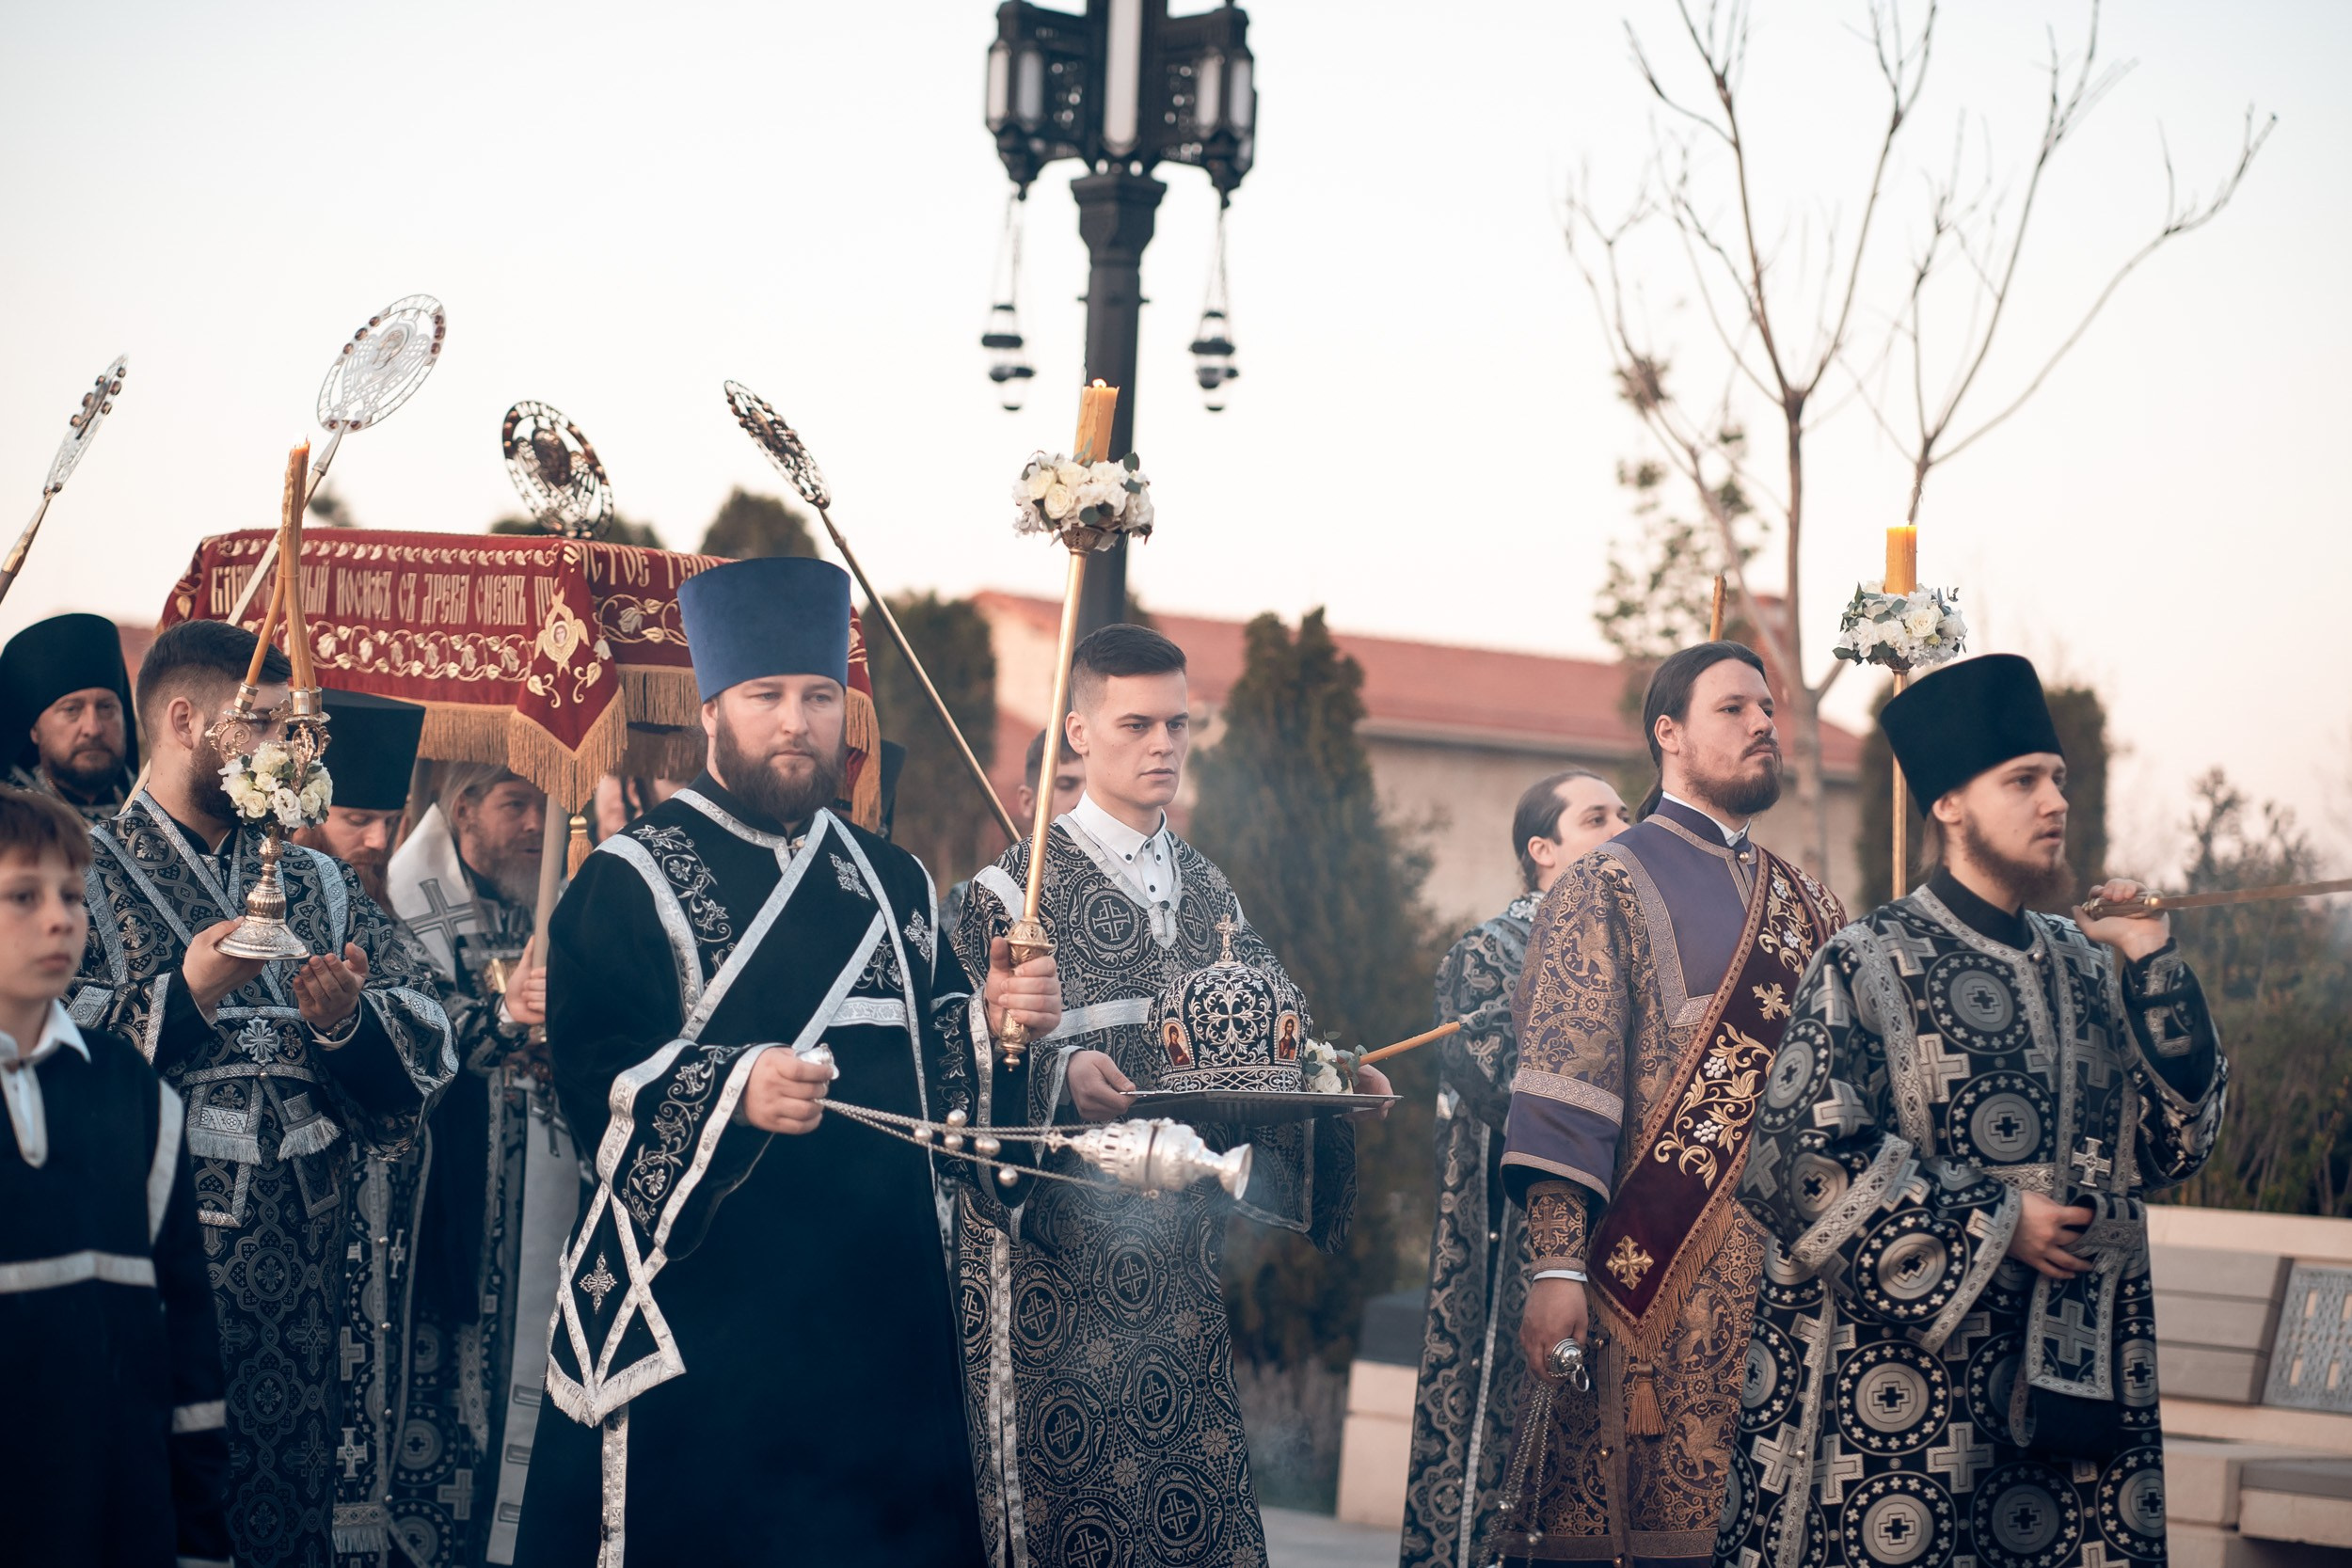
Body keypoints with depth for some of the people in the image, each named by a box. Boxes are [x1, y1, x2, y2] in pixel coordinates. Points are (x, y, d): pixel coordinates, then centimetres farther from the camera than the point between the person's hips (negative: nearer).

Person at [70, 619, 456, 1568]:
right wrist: (185, 992, -15)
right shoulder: (87, 875, 1)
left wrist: (348, 1020, -9)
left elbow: (428, 1044, 11)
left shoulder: (314, 884, 17)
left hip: (299, 1273, 5)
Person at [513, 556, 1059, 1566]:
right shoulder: (631, 883, -2)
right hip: (703, 1308, -5)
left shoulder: (893, 883, 16)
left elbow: (934, 1057, 18)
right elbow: (588, 1074, -12)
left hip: (881, 1298, 5)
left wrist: (994, 1019, -3)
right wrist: (730, 1091, -27)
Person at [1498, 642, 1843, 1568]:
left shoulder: (1808, 907, 19)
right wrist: (1556, 1267, -18)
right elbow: (1563, 1090, -8)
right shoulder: (1608, 888, 1)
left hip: (1789, 1278, 5)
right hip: (1652, 1282, -5)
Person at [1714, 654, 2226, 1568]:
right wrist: (1992, 1227, -13)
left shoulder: (2087, 967, 12)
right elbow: (1802, 1165, -13)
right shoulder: (1868, 964, -4)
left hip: (2073, 1376, 5)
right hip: (1908, 1376, -5)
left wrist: (2156, 975, 0)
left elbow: (2172, 1149, 9)